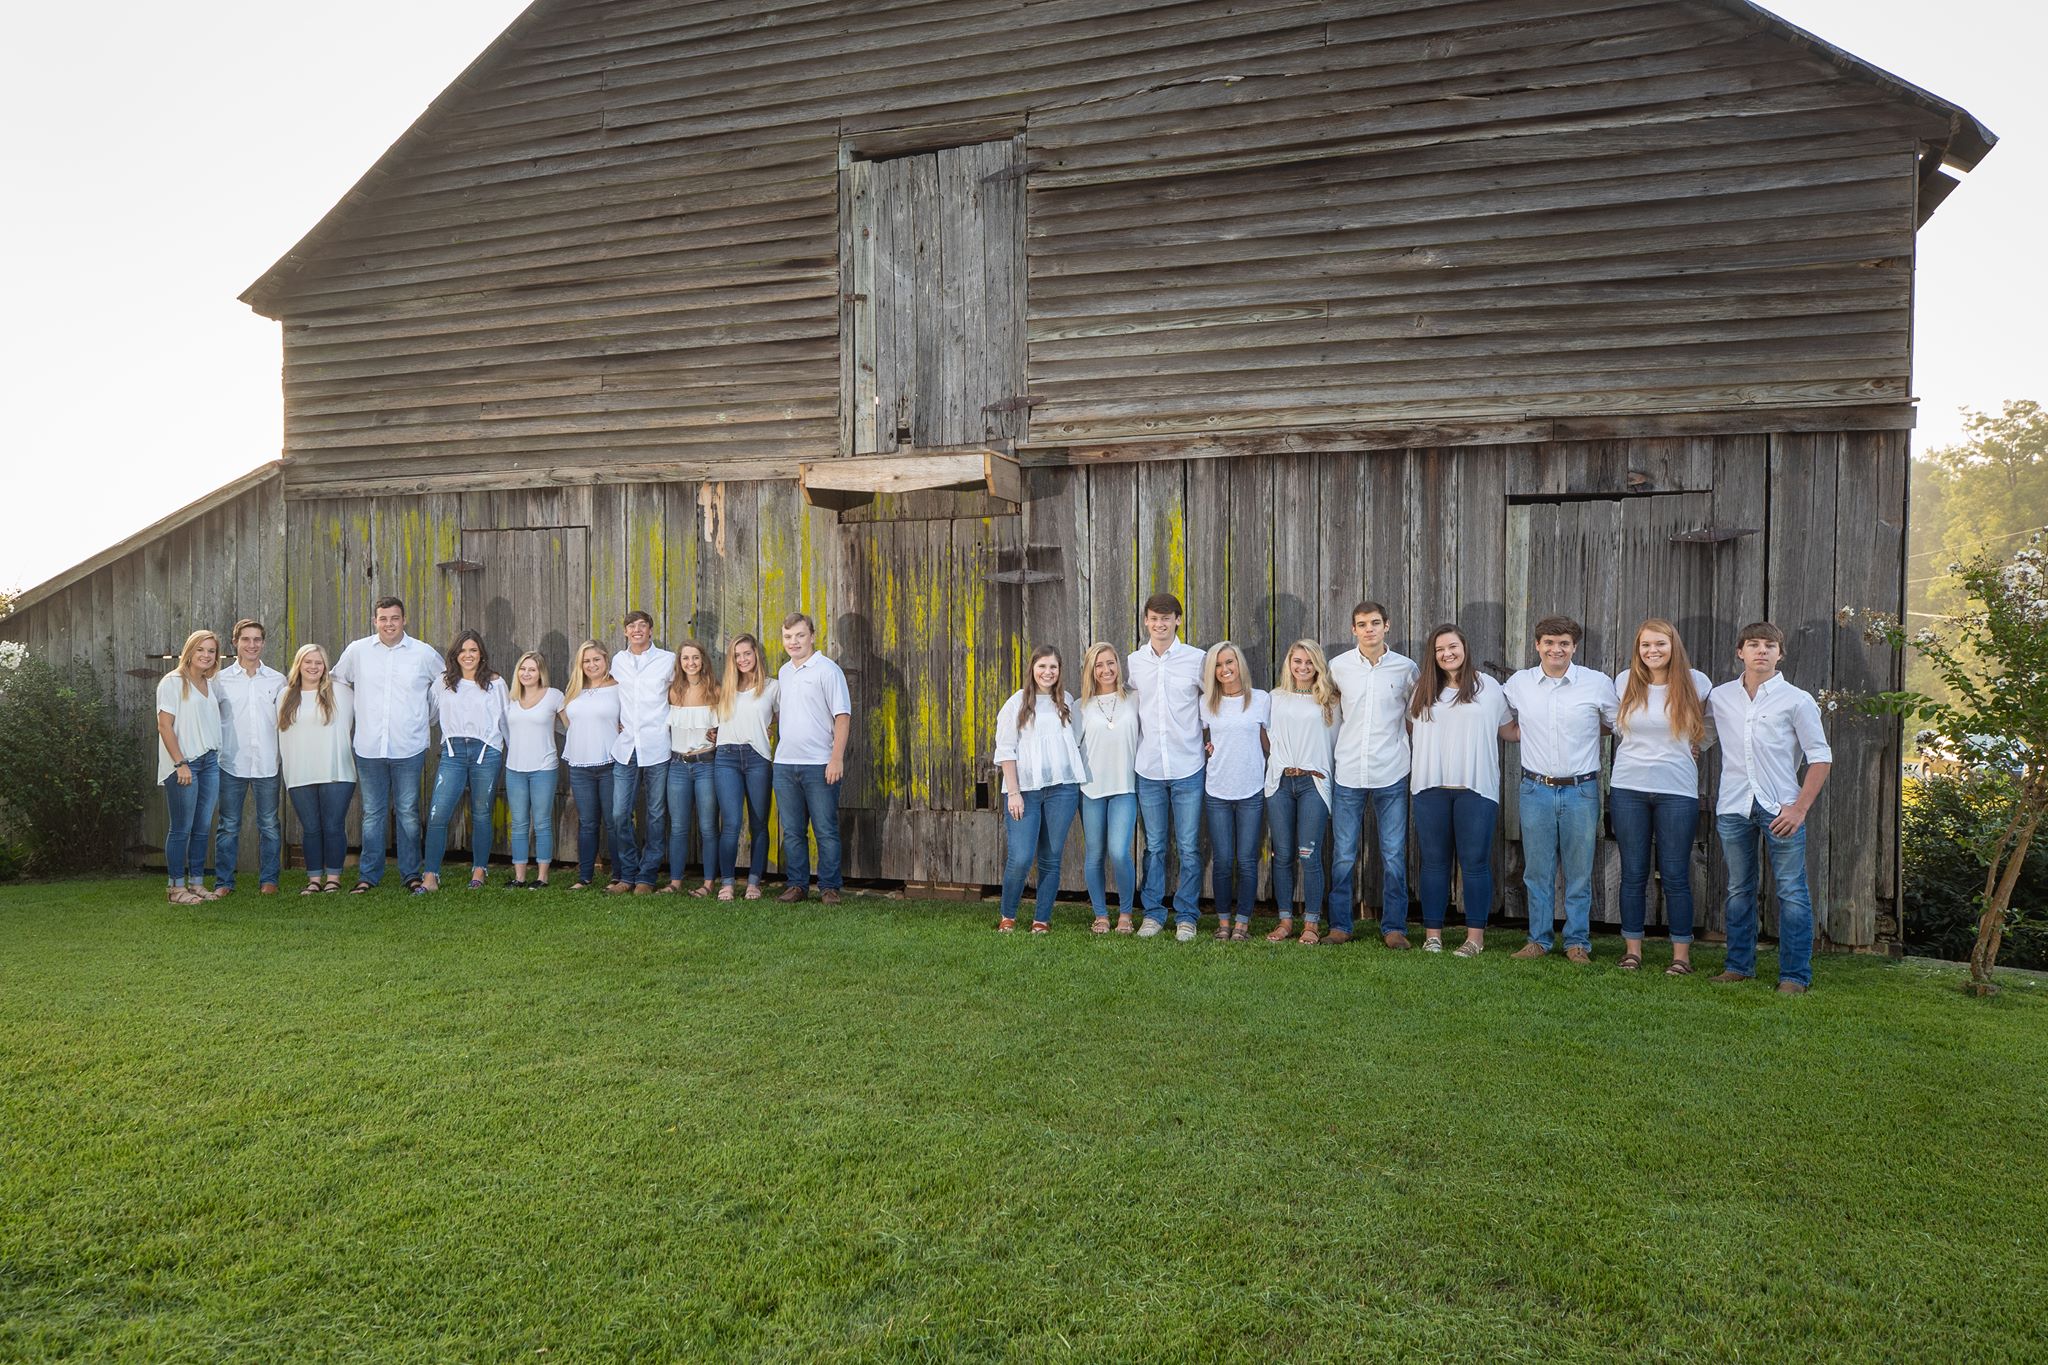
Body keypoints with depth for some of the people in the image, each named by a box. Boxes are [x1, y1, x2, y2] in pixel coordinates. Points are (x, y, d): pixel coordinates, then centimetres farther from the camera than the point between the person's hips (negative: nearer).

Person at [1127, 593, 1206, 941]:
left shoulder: (1197, 659, -3)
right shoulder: (1133, 662, 5)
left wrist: (1208, 736, 2)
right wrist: (1140, 737, 10)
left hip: (1188, 769, -2)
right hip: (1148, 769, 2)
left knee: (1188, 847, 3)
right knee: (1153, 847, 10)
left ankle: (1186, 916, 14)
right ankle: (1153, 913, 20)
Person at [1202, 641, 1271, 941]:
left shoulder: (1262, 699, 1)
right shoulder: (1206, 703, 5)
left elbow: (1268, 743, 7)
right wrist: (1205, 748, -1)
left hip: (1252, 792, -1)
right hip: (1217, 791, 1)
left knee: (1247, 860, 1)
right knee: (1221, 860, 4)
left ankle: (1243, 922, 12)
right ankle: (1223, 921, 16)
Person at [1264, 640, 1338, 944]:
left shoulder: (1329, 701, 8)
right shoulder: (1276, 697, 12)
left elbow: (1335, 742, 7)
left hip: (1313, 782, -2)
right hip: (1280, 782, 2)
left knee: (1309, 855, -6)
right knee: (1282, 855, 4)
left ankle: (1312, 924, 4)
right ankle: (1285, 921, 14)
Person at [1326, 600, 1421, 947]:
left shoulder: (1406, 668, 1)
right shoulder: (1338, 666, 2)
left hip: (1391, 775, 0)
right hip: (1348, 773, 1)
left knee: (1394, 856, 3)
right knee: (1343, 856, 5)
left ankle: (1394, 927, 15)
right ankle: (1339, 926, 16)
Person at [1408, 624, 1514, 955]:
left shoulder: (1489, 687, 5)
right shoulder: (1423, 690, 11)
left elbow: (1507, 731, 13)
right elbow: (1410, 727, 21)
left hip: (1476, 788, -2)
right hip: (1431, 788, 2)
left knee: (1475, 862, 0)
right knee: (1434, 861, 6)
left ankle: (1475, 935, 7)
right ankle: (1432, 933, 12)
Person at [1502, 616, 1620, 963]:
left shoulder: (1598, 683, -3)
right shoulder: (1518, 684, 3)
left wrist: (1587, 732, 2)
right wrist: (1527, 733, 4)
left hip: (1581, 790, -1)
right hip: (1536, 789, 1)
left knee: (1579, 873, 6)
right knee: (1537, 871, 7)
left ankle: (1577, 941, 18)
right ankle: (1539, 939, 17)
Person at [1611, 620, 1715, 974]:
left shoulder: (1696, 682, -1)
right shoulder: (1624, 681, 2)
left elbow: (1713, 723, 16)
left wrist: (1696, 746, 7)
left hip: (1678, 791, -1)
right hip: (1628, 789, 2)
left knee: (1675, 876, 1)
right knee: (1633, 873, 7)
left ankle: (1681, 954, 11)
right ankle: (1632, 949, 16)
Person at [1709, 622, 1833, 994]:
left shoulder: (1797, 700, 0)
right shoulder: (1719, 698, 9)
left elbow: (1821, 757, -1)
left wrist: (1800, 808, -8)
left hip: (1780, 807, -3)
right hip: (1733, 807, 3)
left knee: (1791, 892, -2)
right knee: (1739, 890, 11)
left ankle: (1795, 974, 4)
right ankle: (1739, 965, 20)